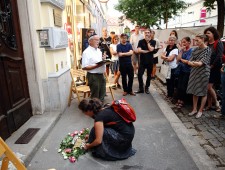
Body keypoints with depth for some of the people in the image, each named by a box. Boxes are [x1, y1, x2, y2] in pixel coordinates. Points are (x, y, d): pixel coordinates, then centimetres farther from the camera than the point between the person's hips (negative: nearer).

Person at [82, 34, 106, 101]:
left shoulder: (99, 51, 14)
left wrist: (104, 60, 2)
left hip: (101, 75, 8)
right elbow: (84, 67, -18)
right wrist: (96, 66, -23)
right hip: (93, 76, -8)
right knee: (95, 97, 2)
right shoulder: (87, 52, -12)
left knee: (102, 95, 17)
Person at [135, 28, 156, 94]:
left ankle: (146, 88, 24)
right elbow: (139, 50, -12)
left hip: (150, 61, 0)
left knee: (149, 75, 9)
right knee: (139, 75, -5)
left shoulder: (153, 41, 0)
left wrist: (148, 42, -9)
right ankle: (141, 88, 9)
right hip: (142, 61, 0)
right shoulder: (141, 41, 1)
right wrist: (147, 51, -13)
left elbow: (151, 49, -17)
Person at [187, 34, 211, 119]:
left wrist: (194, 63, -31)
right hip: (194, 72, 5)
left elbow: (202, 62, -16)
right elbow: (191, 61, 4)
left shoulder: (208, 50, -7)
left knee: (203, 92, 5)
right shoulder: (195, 50, 8)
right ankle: (194, 109, 22)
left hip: (203, 73, -5)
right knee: (194, 91, 10)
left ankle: (200, 111, 16)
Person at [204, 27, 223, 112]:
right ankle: (209, 105, 18)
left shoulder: (218, 43, -7)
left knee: (209, 87, -8)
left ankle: (217, 103, 13)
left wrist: (212, 66, -13)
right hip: (206, 69, 6)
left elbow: (219, 56, -15)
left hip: (214, 69, -6)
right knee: (208, 87, 8)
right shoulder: (206, 44, 11)